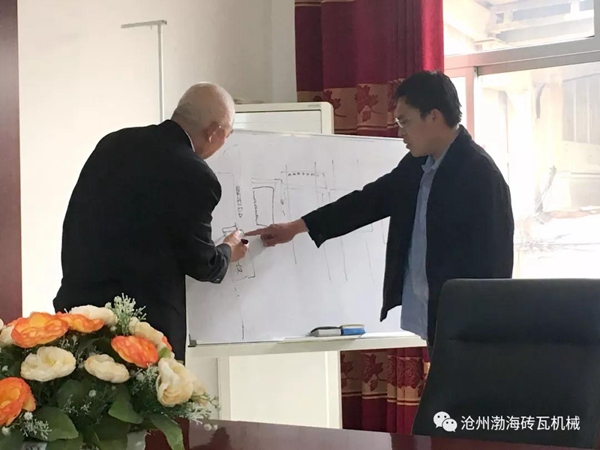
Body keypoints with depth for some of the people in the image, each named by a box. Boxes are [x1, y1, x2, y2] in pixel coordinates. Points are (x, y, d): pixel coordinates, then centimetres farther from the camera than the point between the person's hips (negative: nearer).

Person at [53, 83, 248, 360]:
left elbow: (75, 225, 14)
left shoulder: (114, 142, 7)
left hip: (78, 305, 7)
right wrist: (228, 252, 20)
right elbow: (199, 262, -1)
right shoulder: (195, 177, -13)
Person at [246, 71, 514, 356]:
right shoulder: (417, 165, 10)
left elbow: (494, 261, -16)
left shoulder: (480, 174, -15)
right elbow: (371, 199, 18)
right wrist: (296, 227, 18)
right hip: (434, 321, 8)